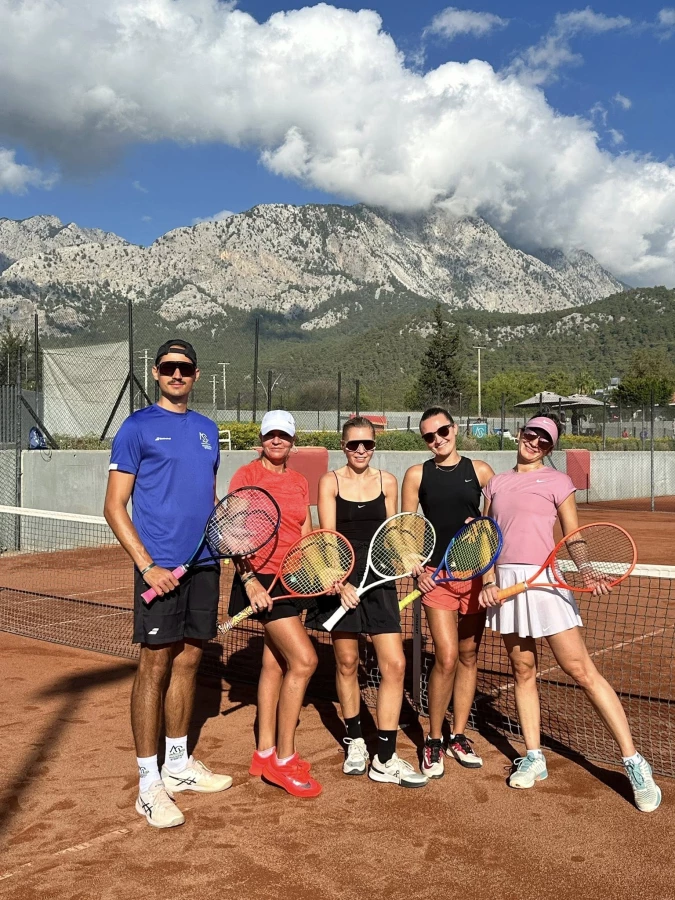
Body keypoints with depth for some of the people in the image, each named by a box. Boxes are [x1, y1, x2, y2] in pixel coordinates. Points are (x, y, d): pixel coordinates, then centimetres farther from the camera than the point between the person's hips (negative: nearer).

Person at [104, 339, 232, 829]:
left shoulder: (207, 429, 15)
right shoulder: (137, 427, -3)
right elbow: (115, 505, -6)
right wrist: (147, 564, -15)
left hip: (205, 564, 6)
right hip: (161, 566, -6)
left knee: (189, 661, 13)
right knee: (156, 665, -3)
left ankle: (179, 765, 26)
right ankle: (149, 783, 7)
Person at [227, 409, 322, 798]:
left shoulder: (299, 482, 11)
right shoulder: (246, 475, -7)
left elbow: (306, 535, 14)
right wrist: (249, 580, -20)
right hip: (261, 578, -7)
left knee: (276, 662, 13)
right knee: (304, 660, -14)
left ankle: (266, 752, 26)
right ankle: (283, 760, -2)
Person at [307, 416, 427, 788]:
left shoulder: (387, 482, 6)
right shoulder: (330, 482, -1)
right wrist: (341, 583, -17)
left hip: (379, 580, 2)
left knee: (395, 664, -6)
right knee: (346, 662, 9)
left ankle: (385, 759, 3)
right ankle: (355, 742, 30)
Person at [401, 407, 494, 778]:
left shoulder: (479, 470, 4)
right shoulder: (417, 474, 3)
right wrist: (417, 570, -7)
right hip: (436, 576, -2)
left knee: (469, 656, 9)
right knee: (446, 657, -11)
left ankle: (458, 737, 23)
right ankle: (433, 741, 7)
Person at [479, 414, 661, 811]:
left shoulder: (557, 481, 4)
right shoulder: (496, 484, 15)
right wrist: (488, 581, -1)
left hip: (545, 580, -4)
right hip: (505, 584, 4)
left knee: (582, 671, -7)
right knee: (523, 670, 10)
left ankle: (634, 762, 1)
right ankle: (534, 757, 22)